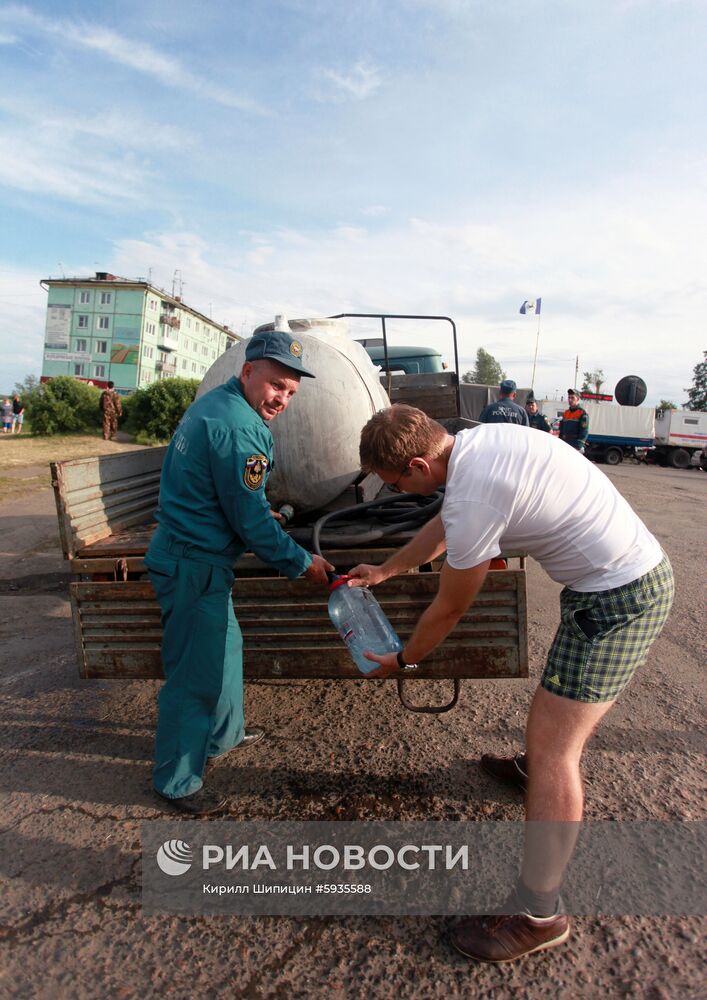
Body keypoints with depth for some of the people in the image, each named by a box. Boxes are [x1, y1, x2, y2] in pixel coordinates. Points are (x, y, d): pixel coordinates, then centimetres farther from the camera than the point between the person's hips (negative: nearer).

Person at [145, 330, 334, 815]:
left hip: (190, 553, 11)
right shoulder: (238, 428, -23)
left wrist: (260, 512, 32)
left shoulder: (215, 403, 10)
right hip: (195, 566, -11)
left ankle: (223, 735, 44)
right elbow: (251, 521, -19)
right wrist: (303, 563, -7)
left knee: (224, 645, 24)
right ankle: (177, 781, 22)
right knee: (195, 673, 3)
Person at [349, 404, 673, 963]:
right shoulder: (476, 440, 1)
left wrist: (402, 661, 6)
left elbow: (449, 610, -12)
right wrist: (384, 570, 26)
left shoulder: (474, 500, -27)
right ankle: (539, 769, 56)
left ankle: (538, 916, 9)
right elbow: (443, 527, 17)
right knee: (573, 702, 30)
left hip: (616, 599, -10)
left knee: (551, 745, -5)